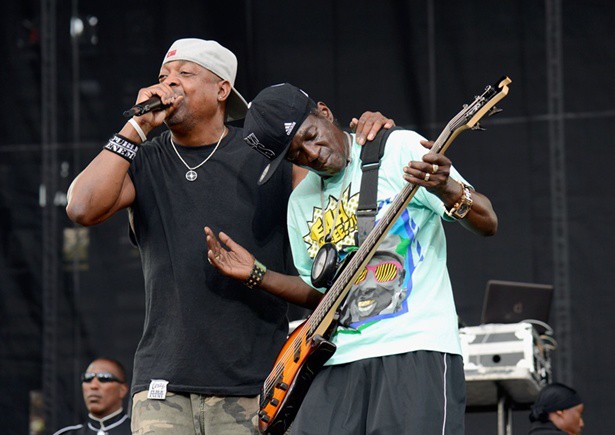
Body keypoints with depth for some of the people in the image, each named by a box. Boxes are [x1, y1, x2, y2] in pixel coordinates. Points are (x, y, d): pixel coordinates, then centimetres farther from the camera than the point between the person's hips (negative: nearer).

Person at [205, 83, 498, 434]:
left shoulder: (400, 150, 0)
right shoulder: (301, 202, 17)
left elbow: (487, 224, -5)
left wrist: (447, 189, -25)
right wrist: (257, 273, 14)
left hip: (417, 351, -5)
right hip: (341, 362, 5)